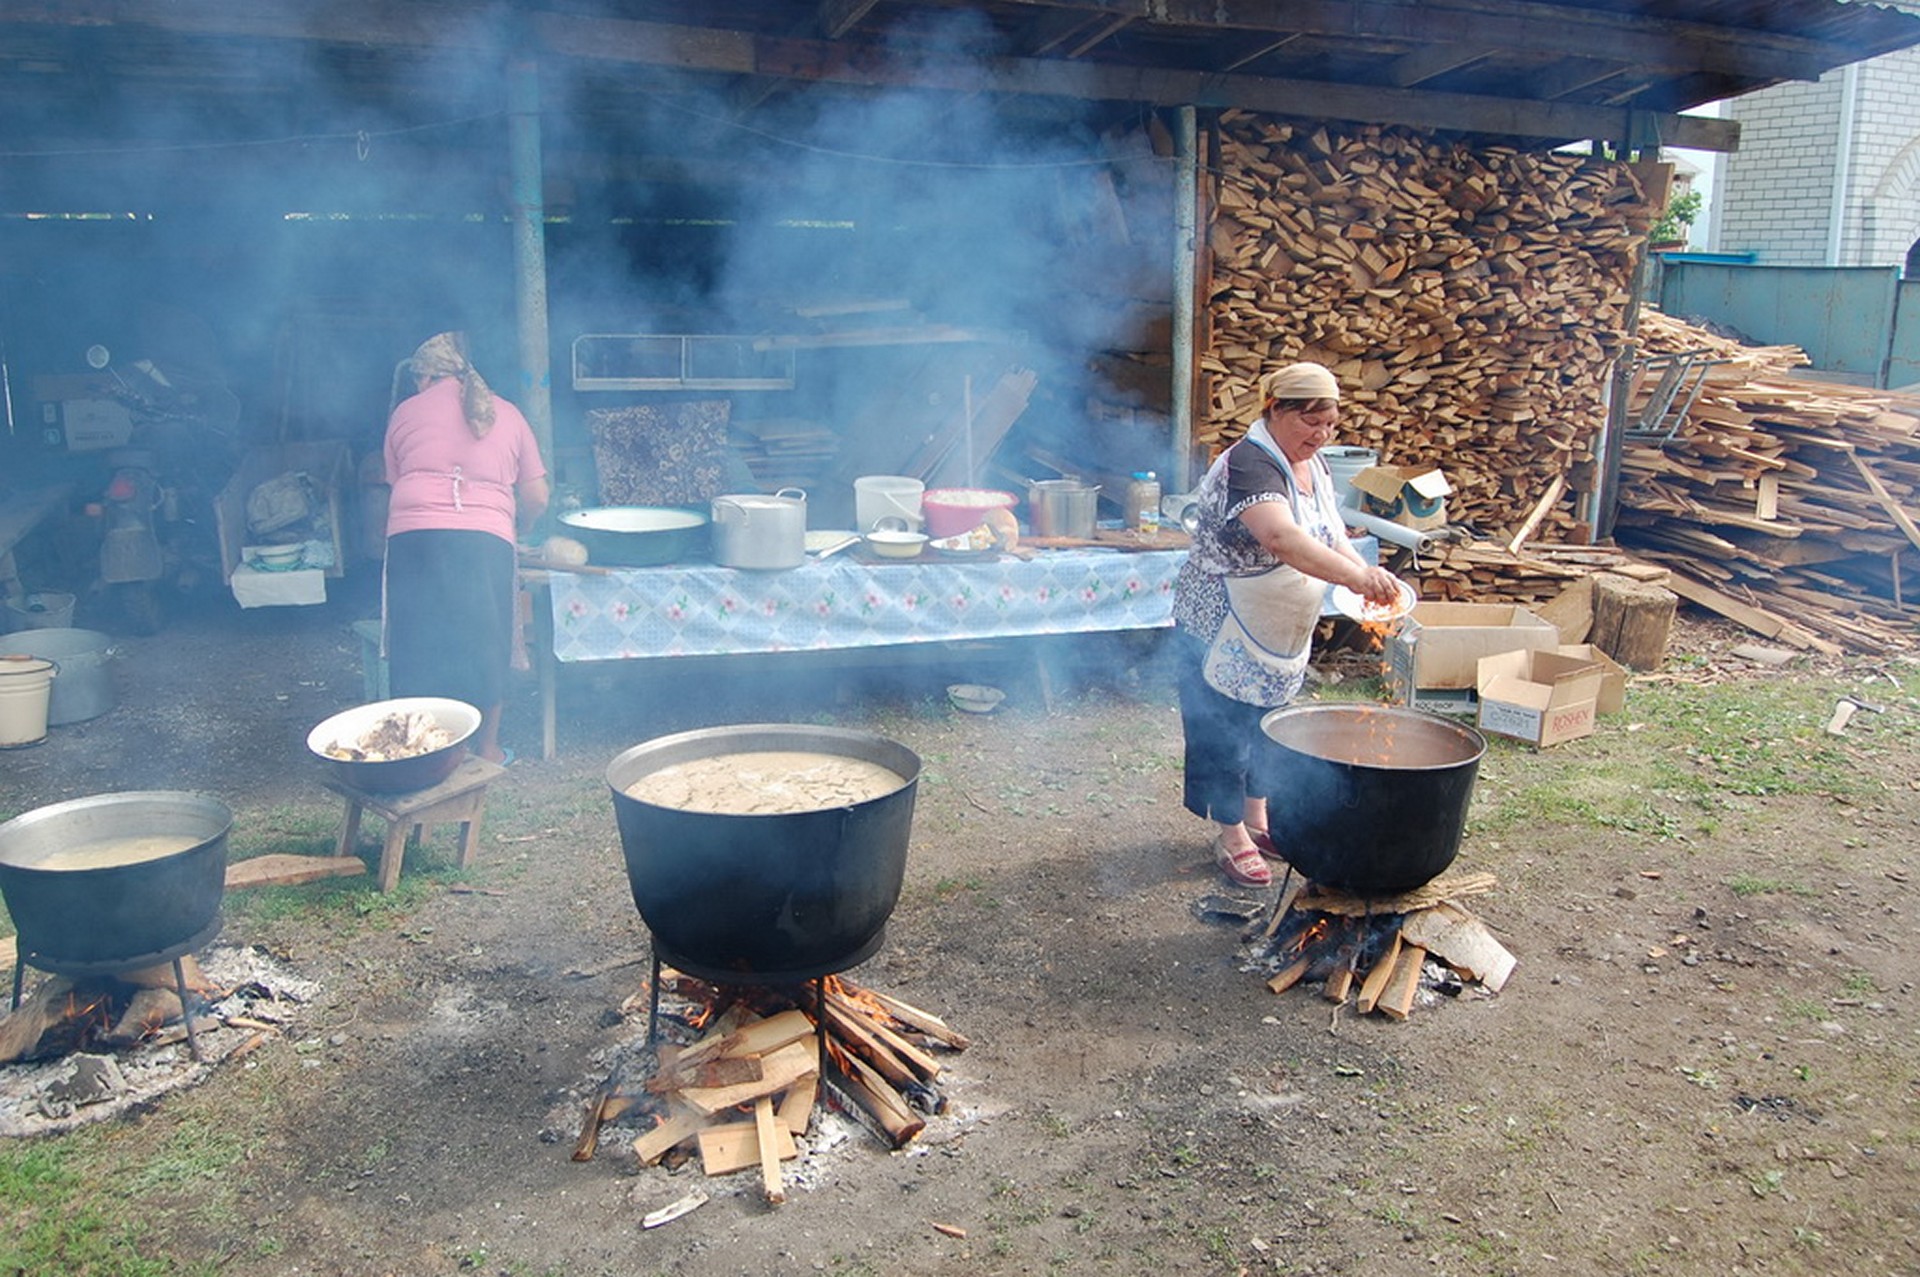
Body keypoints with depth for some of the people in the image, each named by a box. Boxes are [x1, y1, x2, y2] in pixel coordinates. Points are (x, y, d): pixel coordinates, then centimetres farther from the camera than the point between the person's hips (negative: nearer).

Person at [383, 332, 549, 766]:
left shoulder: (405, 412, 17)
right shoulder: (506, 414, 18)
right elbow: (537, 497, 15)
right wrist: (512, 531, 33)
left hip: (413, 536, 0)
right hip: (486, 540, 1)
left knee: (419, 647, 8)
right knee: (485, 646, 13)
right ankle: (487, 748, 22)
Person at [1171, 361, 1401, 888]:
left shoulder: (1314, 466, 5)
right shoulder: (1248, 464, -25)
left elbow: (1331, 539, 8)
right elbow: (1283, 538, -41)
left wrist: (1368, 578, -13)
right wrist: (1355, 575, -52)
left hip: (1279, 634, 9)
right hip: (1223, 628, -9)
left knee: (1264, 724, 19)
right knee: (1224, 730, 2)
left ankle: (1258, 821, 33)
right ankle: (1231, 838, 15)